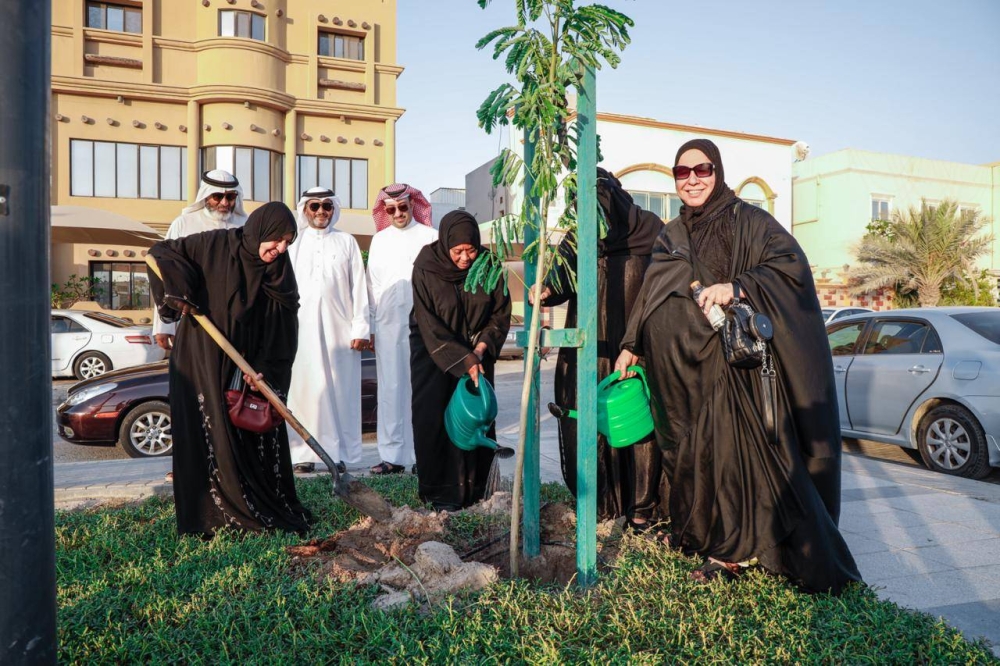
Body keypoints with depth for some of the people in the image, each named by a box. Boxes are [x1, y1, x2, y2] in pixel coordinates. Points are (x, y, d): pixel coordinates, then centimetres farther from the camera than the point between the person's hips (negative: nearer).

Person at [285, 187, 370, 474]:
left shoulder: (346, 242, 11)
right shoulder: (294, 243, 12)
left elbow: (359, 288, 6)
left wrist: (360, 329, -2)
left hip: (339, 327, 0)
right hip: (302, 328, 1)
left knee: (341, 390, -1)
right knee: (304, 390, -1)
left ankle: (340, 453, 5)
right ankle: (304, 453, 4)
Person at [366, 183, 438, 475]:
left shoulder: (429, 236, 5)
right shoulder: (379, 240, 16)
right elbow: (373, 284, 15)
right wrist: (370, 326, 10)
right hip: (388, 323, 3)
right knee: (391, 389, 3)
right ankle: (393, 455, 8)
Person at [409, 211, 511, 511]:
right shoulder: (426, 269, -17)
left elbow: (501, 312, -3)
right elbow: (430, 326, -18)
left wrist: (481, 347, -16)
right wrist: (463, 361, -22)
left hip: (477, 351, 2)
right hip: (433, 352, -2)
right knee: (435, 420, -4)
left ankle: (473, 489, 13)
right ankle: (441, 492, 7)